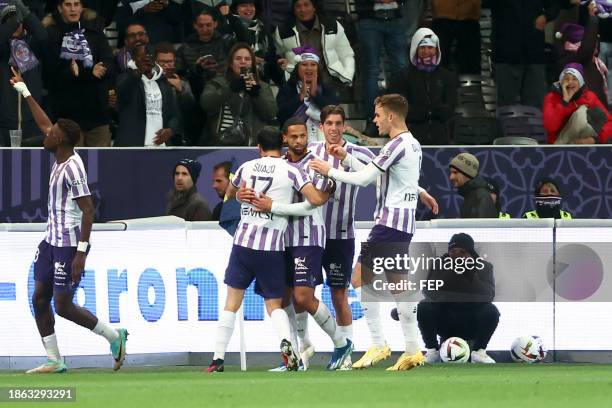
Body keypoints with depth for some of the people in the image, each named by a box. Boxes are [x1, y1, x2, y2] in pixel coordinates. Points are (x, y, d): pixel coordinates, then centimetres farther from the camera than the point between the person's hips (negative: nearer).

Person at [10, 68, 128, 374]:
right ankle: (54, 361, 9)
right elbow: (44, 124, 24)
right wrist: (24, 92, 29)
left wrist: (81, 252, -25)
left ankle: (114, 336, 10)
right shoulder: (60, 159, 7)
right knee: (40, 299, 5)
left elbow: (88, 210, -22)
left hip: (69, 244, -10)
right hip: (52, 241, 10)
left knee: (63, 306, -7)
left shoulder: (72, 167, -19)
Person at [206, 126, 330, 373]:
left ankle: (218, 358, 6)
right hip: (272, 247, -1)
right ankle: (287, 341, -22)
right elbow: (315, 199, -11)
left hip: (243, 241, 1)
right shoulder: (290, 171, -2)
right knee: (274, 304, 7)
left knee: (232, 301, 9)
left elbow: (229, 194, 28)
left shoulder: (246, 168, 9)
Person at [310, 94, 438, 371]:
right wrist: (346, 158, 18)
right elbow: (375, 174, 22)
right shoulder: (413, 145, 16)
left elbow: (364, 179, -15)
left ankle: (378, 345, -10)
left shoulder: (398, 145, -15)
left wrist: (330, 171, -4)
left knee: (361, 279, -7)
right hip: (405, 223, 10)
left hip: (390, 222, -10)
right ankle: (412, 351, 7)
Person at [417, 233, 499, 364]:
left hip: (472, 325, -1)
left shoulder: (484, 267, -6)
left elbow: (488, 297, -21)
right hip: (444, 322, 1)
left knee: (491, 311, -30)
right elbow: (428, 292, -18)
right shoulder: (439, 265, -4)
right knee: (423, 307, -26)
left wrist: (471, 274, -32)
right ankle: (432, 350, -11)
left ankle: (478, 351, -12)